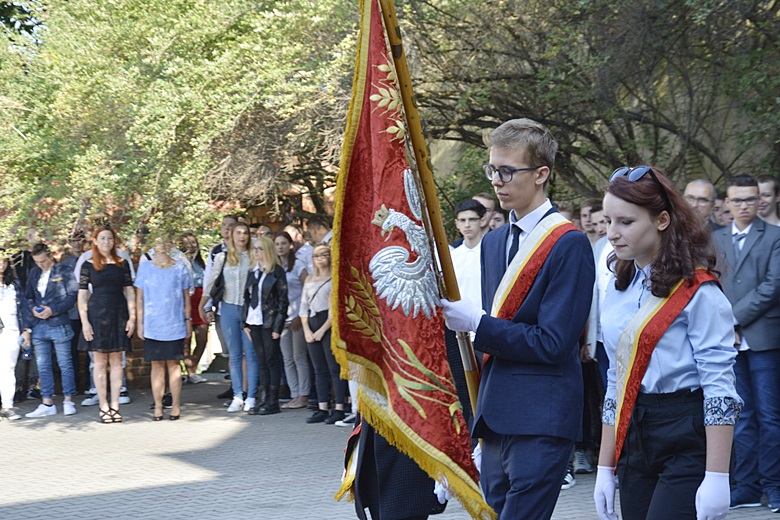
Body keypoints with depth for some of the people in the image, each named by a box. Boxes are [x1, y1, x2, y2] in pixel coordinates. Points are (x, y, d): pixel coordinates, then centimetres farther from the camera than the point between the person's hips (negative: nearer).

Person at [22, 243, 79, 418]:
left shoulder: (64, 271, -1)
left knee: (65, 364, 0)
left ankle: (68, 401, 7)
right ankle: (47, 404, 10)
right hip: (39, 326, 5)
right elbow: (28, 298, 18)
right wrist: (32, 309, -2)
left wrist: (53, 310, -12)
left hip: (59, 325, -5)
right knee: (43, 366, 6)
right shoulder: (34, 273, 14)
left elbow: (72, 296, -5)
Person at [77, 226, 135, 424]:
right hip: (97, 315, -2)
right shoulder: (88, 265, 2)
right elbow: (82, 295, 1)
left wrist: (132, 317, 0)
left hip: (119, 315, 2)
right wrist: (84, 322, -7)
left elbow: (129, 292, 8)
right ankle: (104, 407, 4)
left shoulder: (122, 264, 8)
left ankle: (114, 406, 7)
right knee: (100, 361, 0)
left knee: (116, 361, 3)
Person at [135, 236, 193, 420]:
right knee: (157, 365, 3)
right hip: (151, 327, 1)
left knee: (173, 364, 2)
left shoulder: (180, 268, 4)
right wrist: (139, 323, 4)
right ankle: (158, 407, 9)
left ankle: (175, 405, 8)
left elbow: (186, 298, 9)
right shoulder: (144, 268, 5)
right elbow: (139, 298, 8)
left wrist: (188, 320, 5)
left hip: (175, 325, -1)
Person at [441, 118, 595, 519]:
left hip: (541, 420, -8)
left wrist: (477, 324, -14)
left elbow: (553, 343, -15)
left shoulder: (569, 244, -10)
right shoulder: (493, 241, 16)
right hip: (497, 416, 8)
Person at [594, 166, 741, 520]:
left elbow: (720, 389, -13)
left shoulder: (698, 291, -9)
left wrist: (716, 479, -18)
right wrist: (605, 470, 14)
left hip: (687, 441, -7)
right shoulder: (620, 288, 12)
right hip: (635, 443, 7)